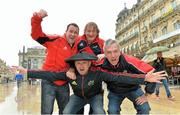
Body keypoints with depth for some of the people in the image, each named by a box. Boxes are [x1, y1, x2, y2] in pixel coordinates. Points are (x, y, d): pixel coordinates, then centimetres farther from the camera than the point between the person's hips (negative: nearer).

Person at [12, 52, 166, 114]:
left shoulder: (98, 72, -32)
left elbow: (118, 77, -40)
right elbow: (50, 75, -24)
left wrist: (143, 78, -48)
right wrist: (27, 72, -28)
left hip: (95, 96, -2)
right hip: (78, 96, 3)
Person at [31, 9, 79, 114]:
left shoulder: (77, 47, 7)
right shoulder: (56, 40, -7)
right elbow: (36, 35, -15)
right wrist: (37, 19, -31)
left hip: (64, 84, 6)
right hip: (49, 81, -5)